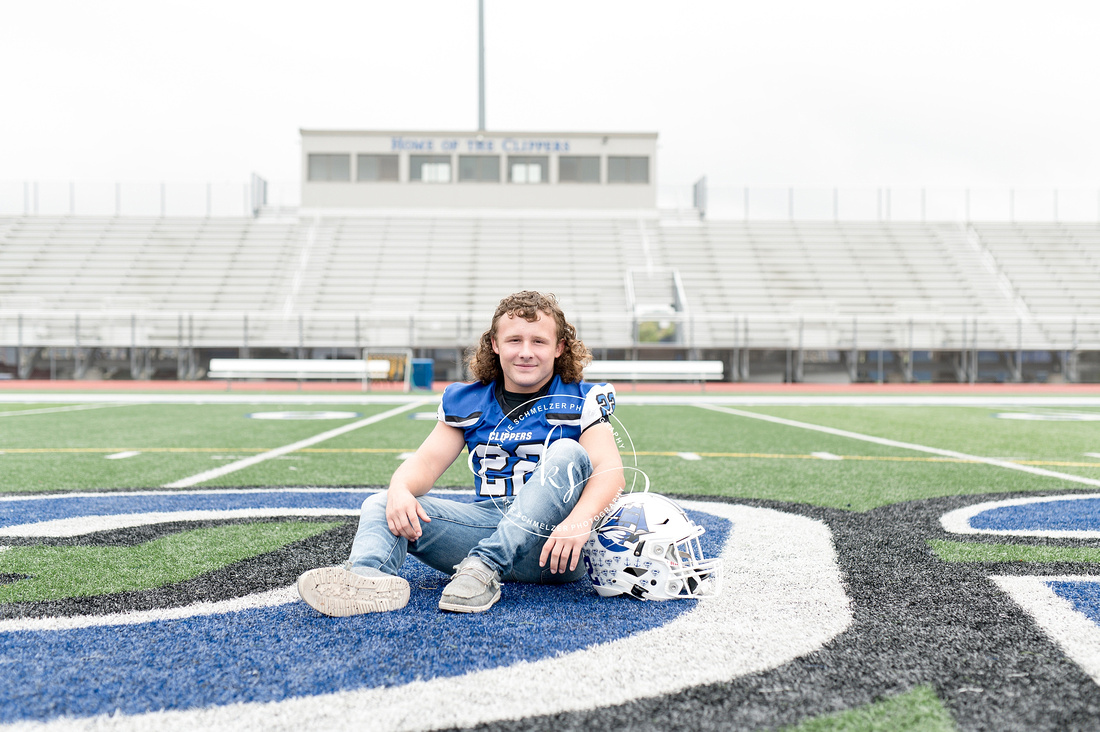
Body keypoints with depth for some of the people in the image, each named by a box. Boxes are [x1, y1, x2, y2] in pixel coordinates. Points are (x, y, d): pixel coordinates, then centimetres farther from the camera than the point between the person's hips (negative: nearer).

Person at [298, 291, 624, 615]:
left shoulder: (581, 400, 1)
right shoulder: (467, 402, 12)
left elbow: (609, 467, -13)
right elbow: (428, 460, 5)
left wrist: (580, 519, -34)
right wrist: (400, 489, -20)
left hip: (550, 547, -3)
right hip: (488, 521, 4)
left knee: (567, 452, -29)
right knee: (381, 505, -12)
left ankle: (486, 567, -36)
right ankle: (370, 576, -48)